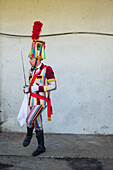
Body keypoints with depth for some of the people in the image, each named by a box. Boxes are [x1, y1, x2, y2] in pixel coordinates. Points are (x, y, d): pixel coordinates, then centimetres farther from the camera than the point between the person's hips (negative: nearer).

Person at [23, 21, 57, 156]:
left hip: (41, 101, -7)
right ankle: (41, 147, 22)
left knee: (30, 120, -17)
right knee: (37, 125, 11)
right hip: (33, 101, 8)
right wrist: (27, 89, -1)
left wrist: (39, 88, -22)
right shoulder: (32, 71, 11)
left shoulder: (47, 70, -12)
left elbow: (53, 86, -14)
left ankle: (29, 135, 15)